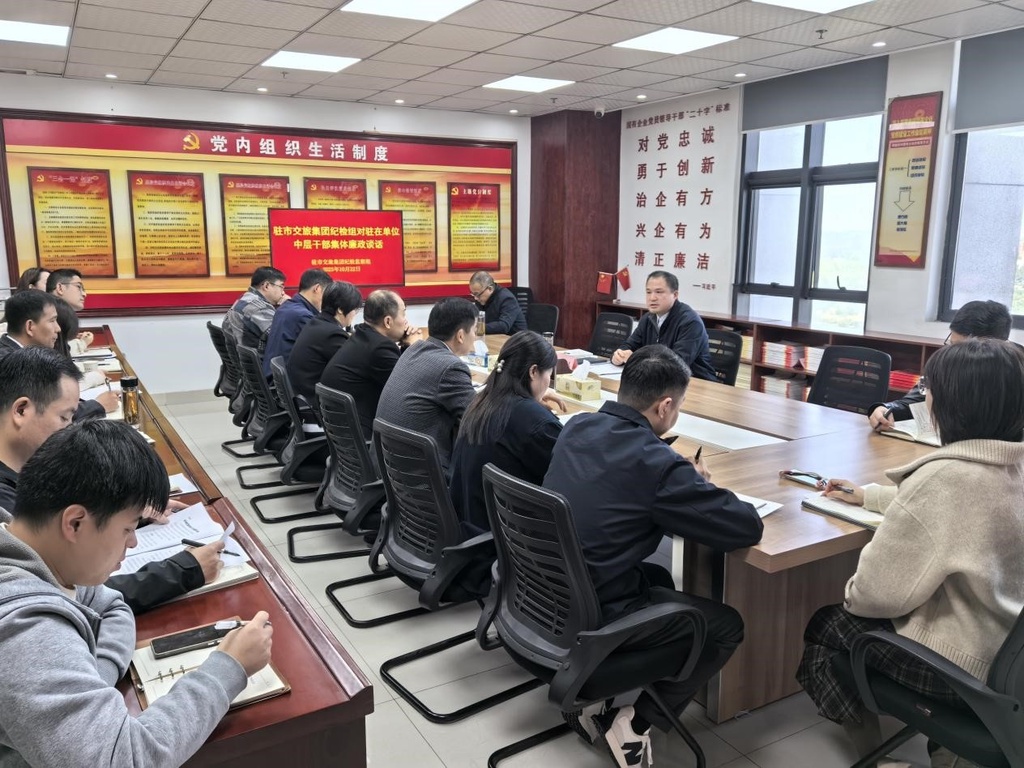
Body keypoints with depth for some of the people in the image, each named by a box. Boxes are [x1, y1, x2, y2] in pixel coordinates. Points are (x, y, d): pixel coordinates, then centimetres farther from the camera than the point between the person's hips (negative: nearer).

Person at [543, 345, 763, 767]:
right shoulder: (656, 463, -21)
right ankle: (635, 719, 8)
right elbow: (747, 527, -15)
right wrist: (698, 486, 4)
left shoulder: (577, 427, 0)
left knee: (659, 577, 30)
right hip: (592, 615, -7)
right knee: (726, 626, 10)